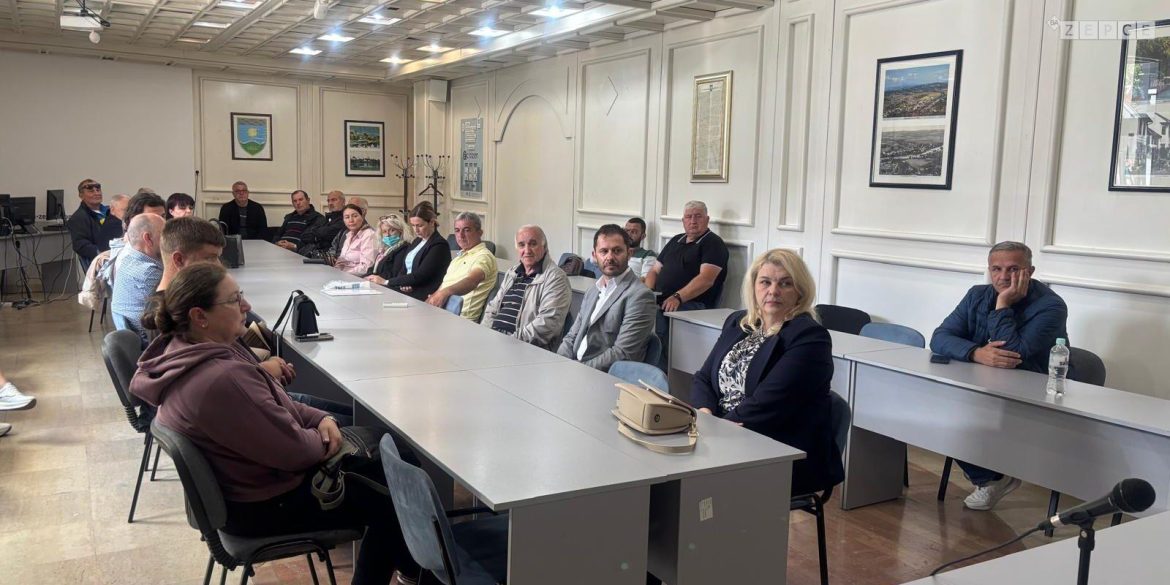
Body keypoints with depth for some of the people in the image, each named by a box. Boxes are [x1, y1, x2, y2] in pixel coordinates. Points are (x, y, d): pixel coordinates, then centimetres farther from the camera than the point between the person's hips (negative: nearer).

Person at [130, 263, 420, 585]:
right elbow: (295, 450, -28)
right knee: (388, 499, 5)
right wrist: (323, 439, -7)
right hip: (264, 505, -10)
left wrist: (320, 418, -5)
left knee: (374, 464, 17)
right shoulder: (222, 379, -36)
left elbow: (272, 404, 9)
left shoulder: (184, 349, -3)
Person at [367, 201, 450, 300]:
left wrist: (387, 282, -12)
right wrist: (403, 283, -7)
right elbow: (404, 268, 17)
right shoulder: (417, 241, 17)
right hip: (406, 290, 8)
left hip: (423, 297, -8)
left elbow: (420, 276, -15)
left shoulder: (440, 245, -10)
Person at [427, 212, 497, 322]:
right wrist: (431, 299, 9)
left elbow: (472, 280, -27)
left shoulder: (484, 256, -7)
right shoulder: (459, 255, 24)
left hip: (461, 318, -8)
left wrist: (445, 292, -44)